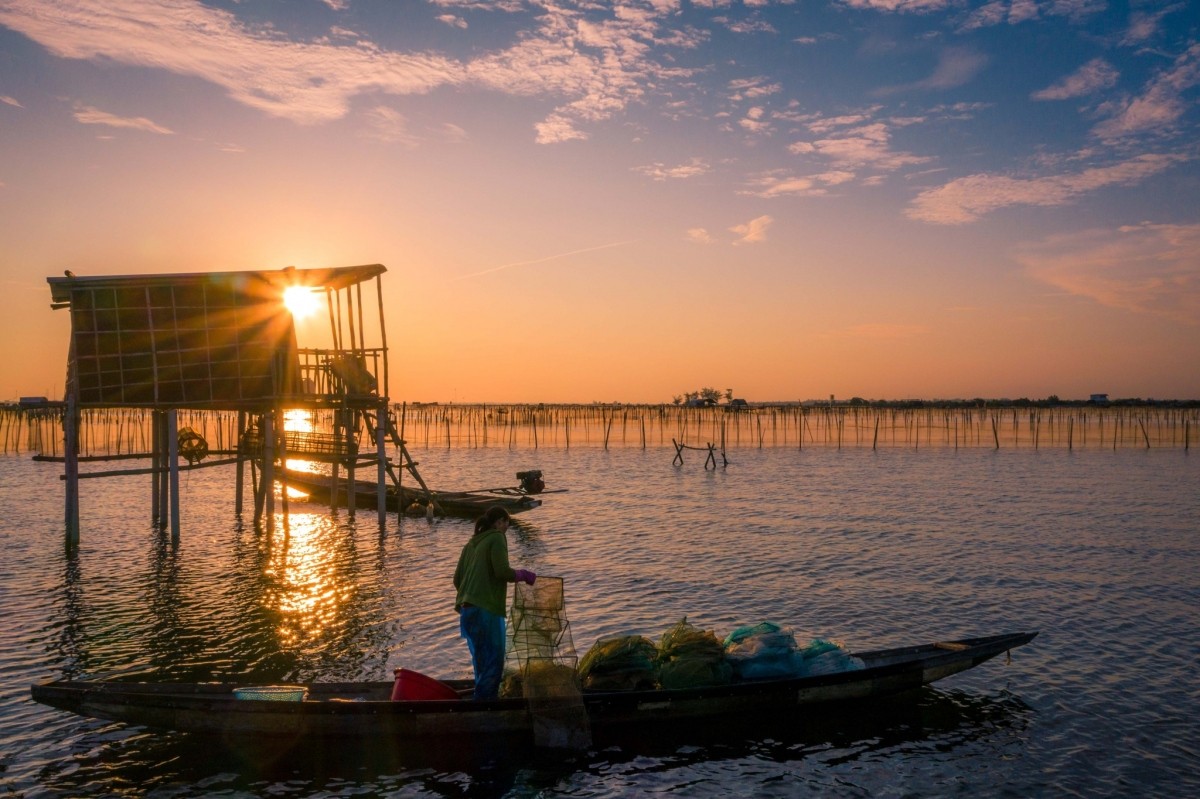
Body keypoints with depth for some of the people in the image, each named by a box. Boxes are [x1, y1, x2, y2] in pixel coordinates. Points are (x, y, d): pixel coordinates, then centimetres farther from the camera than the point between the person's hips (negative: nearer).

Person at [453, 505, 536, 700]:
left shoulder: (471, 543, 18)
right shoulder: (497, 538, -4)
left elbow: (457, 578, 17)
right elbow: (502, 571, -16)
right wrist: (523, 575, 1)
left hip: (467, 609, 8)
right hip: (486, 610, -8)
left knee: (482, 662, 16)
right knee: (493, 663, -4)